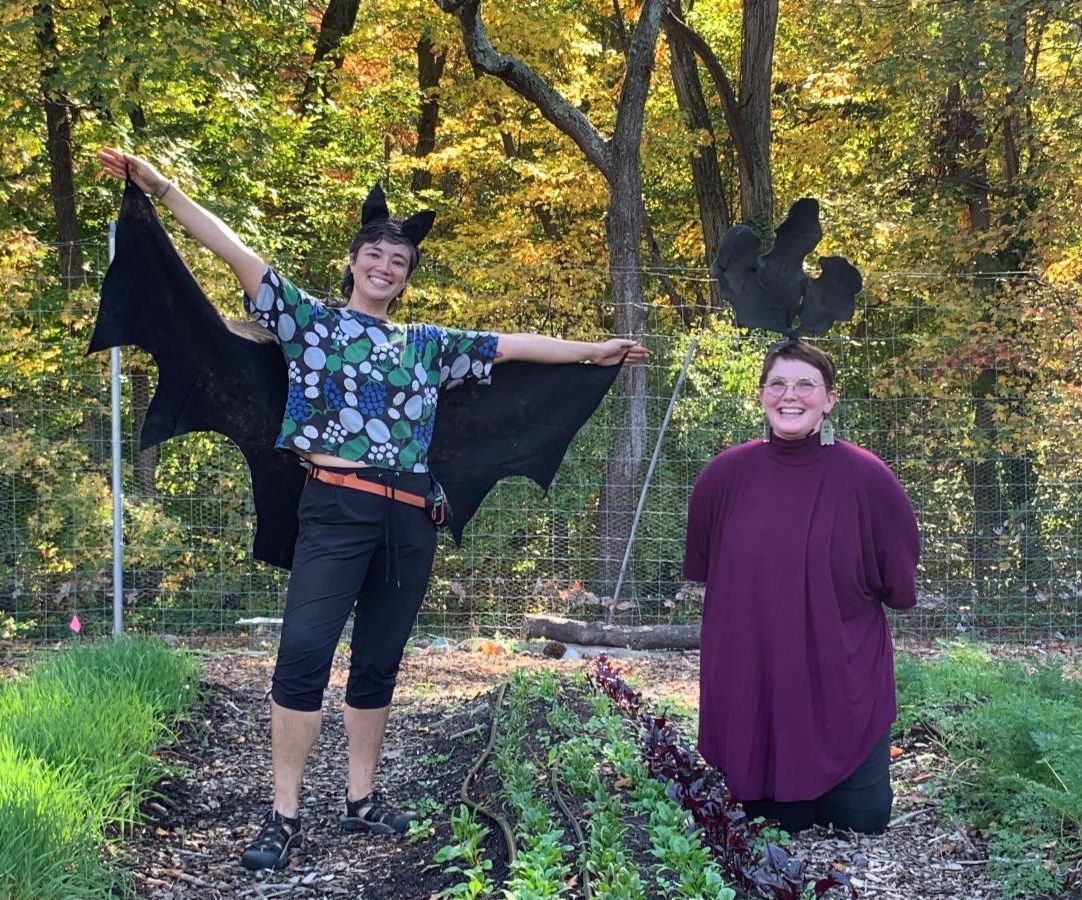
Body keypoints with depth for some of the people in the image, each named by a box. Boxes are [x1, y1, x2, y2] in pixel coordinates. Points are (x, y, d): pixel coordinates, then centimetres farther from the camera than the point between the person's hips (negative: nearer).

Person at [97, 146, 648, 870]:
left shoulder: (426, 345, 17)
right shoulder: (310, 319, 7)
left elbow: (511, 345, 23)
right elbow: (235, 251, 0)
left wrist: (590, 350, 26)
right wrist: (159, 186, -5)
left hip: (408, 518, 4)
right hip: (336, 508, -4)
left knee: (379, 662, 10)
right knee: (305, 652, -14)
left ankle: (362, 800, 20)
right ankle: (285, 816, -8)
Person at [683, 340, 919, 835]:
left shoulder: (868, 479, -12)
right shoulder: (725, 475, -6)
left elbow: (899, 587, 1)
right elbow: (701, 570, 11)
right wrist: (766, 605, 9)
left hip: (845, 696, -1)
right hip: (749, 694, 2)